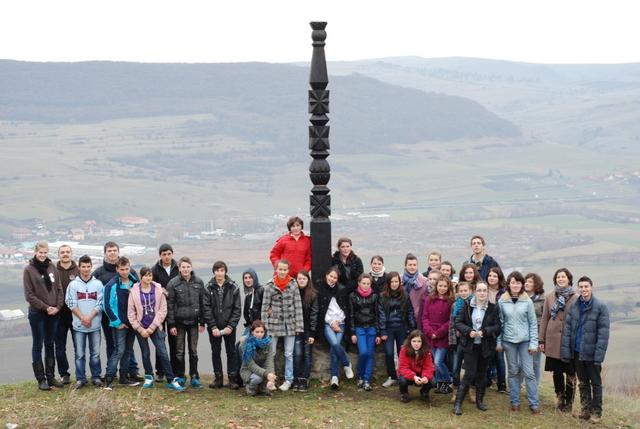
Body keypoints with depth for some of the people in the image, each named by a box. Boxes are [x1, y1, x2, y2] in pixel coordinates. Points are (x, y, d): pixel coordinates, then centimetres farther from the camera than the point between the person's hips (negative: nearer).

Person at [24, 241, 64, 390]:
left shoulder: (52, 267, 6)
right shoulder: (29, 270, -6)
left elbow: (59, 288, 8)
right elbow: (29, 294, -9)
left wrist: (57, 306, -6)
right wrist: (45, 307, -14)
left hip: (53, 313, 4)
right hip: (37, 314, -4)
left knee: (50, 345, 11)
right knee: (38, 346, 2)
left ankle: (51, 376, 18)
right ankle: (41, 379, 6)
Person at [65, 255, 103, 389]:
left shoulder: (98, 284, 2)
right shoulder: (73, 284, 1)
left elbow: (100, 304, -2)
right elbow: (71, 304, -3)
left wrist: (90, 317, -13)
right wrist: (82, 318, -12)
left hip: (95, 325, 0)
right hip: (78, 325, 0)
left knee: (95, 353, 6)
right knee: (79, 354, 3)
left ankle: (96, 377, 15)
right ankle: (80, 378, 10)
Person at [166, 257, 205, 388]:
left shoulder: (199, 282, 1)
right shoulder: (173, 283, -6)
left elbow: (202, 303, 5)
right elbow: (169, 305, -6)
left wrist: (202, 322, 3)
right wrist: (171, 325, -9)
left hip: (193, 321, 2)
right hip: (179, 322, -2)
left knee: (193, 351, 7)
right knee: (179, 351, 5)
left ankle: (194, 377, 14)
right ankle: (180, 377, 15)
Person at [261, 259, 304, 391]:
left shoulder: (293, 284, -1)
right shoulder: (270, 286, -5)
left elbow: (298, 305, 0)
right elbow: (265, 307, -2)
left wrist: (299, 325, -4)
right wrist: (264, 326, -4)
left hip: (290, 324, 1)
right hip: (274, 323, -1)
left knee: (289, 354, 7)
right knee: (271, 353, 3)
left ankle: (288, 380, 16)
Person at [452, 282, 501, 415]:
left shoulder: (492, 308, -3)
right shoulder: (467, 305, -3)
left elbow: (497, 326, -5)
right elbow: (458, 322, -3)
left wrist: (484, 331, -20)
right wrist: (469, 331, -19)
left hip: (485, 346, 2)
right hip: (470, 345, -2)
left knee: (482, 374, 12)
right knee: (470, 374, -7)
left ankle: (479, 401, 27)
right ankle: (458, 403, -1)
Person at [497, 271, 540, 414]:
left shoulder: (527, 301, -3)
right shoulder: (502, 301, 0)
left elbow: (533, 323, -1)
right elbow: (500, 323, 5)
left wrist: (533, 343, -5)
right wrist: (498, 342, 3)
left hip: (525, 341, -1)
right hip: (509, 341, 1)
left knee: (529, 372, -2)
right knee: (513, 372, 9)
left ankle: (534, 403, 2)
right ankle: (514, 402, 16)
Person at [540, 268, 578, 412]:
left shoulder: (576, 298, -1)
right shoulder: (549, 297, 7)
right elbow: (544, 319, 9)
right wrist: (541, 340, 5)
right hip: (553, 340, 2)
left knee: (570, 373, 2)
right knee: (557, 372, 9)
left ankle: (569, 402, 12)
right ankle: (560, 398, 23)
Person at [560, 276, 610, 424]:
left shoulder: (601, 307, -10)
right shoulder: (574, 306, 2)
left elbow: (603, 332, -13)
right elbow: (567, 328, 3)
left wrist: (599, 354, -18)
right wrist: (565, 349, -4)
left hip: (591, 353, -4)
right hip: (577, 352, 4)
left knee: (596, 383, 8)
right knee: (583, 383, 15)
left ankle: (596, 412, 17)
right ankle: (586, 409, 26)